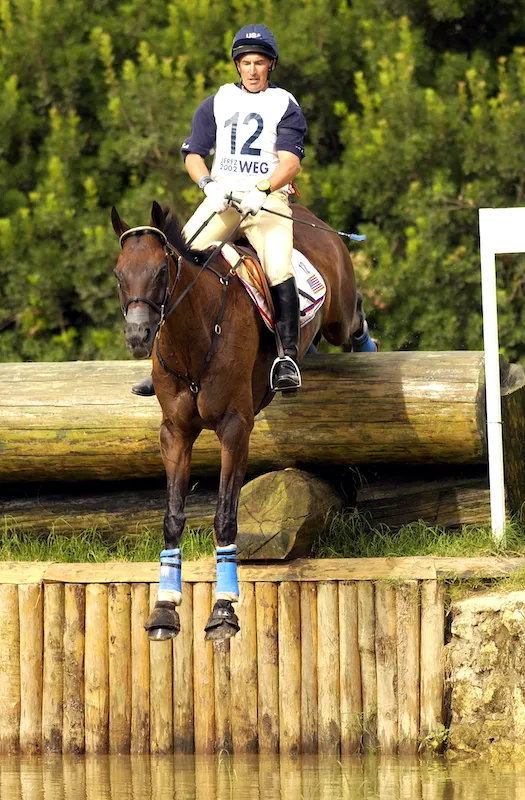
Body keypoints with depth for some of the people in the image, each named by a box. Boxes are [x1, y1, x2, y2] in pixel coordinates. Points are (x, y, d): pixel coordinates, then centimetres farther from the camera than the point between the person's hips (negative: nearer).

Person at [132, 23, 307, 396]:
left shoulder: (285, 106, 7)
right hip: (222, 197, 3)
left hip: (269, 196, -3)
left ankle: (289, 356, -28)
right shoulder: (218, 103, 16)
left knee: (278, 268, -28)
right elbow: (193, 154, 10)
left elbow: (291, 162, -6)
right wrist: (208, 184, -12)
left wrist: (261, 191, -24)